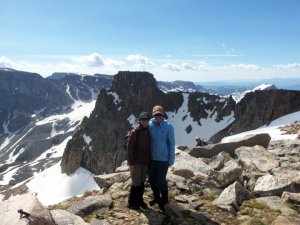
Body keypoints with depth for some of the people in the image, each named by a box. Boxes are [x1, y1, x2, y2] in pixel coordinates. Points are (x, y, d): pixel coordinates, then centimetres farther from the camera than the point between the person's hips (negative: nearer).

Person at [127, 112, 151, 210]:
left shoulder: (148, 132, 3)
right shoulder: (134, 132, -16)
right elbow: (129, 149, -15)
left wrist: (149, 161, 12)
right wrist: (131, 164, -17)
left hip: (145, 162, 6)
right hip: (136, 162, -6)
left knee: (142, 182, 14)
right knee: (136, 183, 0)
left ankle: (139, 200, 29)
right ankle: (131, 203, 17)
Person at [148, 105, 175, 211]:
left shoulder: (168, 127, -10)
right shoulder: (149, 125, -7)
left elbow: (171, 144, -6)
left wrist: (171, 159, -7)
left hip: (163, 159, -3)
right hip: (151, 158, 3)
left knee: (161, 180, 3)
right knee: (151, 179, 15)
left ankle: (164, 200, 28)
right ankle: (156, 197, 41)